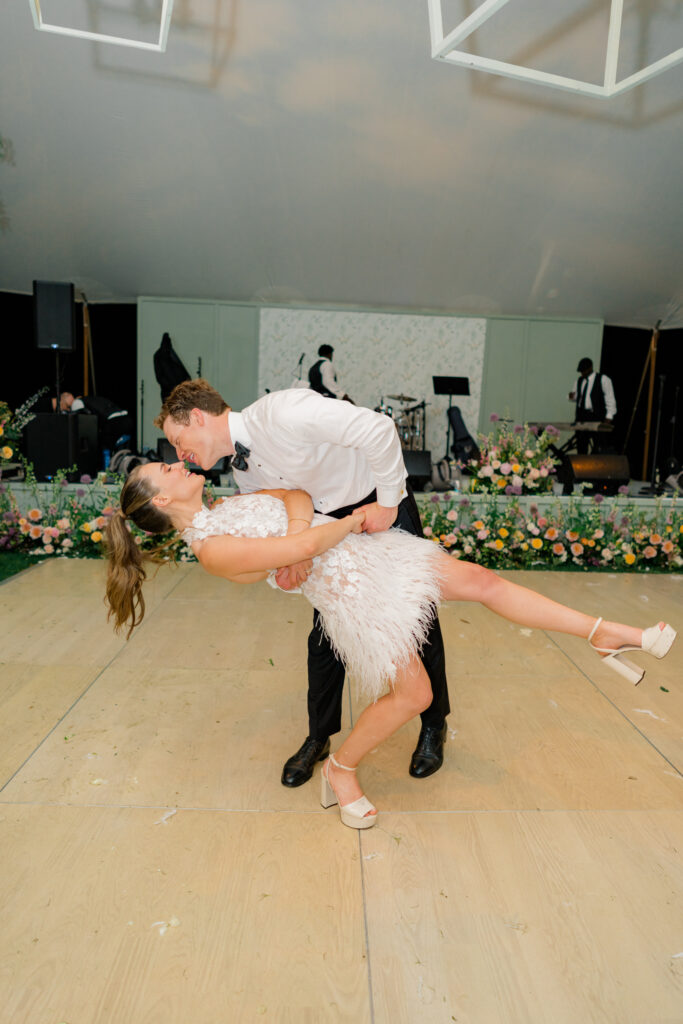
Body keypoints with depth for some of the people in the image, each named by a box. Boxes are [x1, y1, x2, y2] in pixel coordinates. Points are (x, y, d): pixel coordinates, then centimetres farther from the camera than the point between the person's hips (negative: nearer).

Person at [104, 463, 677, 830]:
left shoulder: (227, 507, 12)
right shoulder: (211, 550, -15)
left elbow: (297, 497, 4)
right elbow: (302, 548, -21)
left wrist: (302, 518, -18)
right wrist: (353, 520, -7)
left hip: (368, 548, 8)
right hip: (346, 584, -8)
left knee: (481, 580, 2)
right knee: (413, 694, -6)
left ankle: (603, 634, 14)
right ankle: (341, 769, 20)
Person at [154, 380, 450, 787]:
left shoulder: (281, 413, -32)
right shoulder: (244, 471, -4)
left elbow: (378, 429, -34)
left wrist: (387, 502, -25)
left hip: (384, 504, -6)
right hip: (333, 518, 7)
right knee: (325, 631, 6)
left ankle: (434, 728, 25)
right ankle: (319, 738, 24)